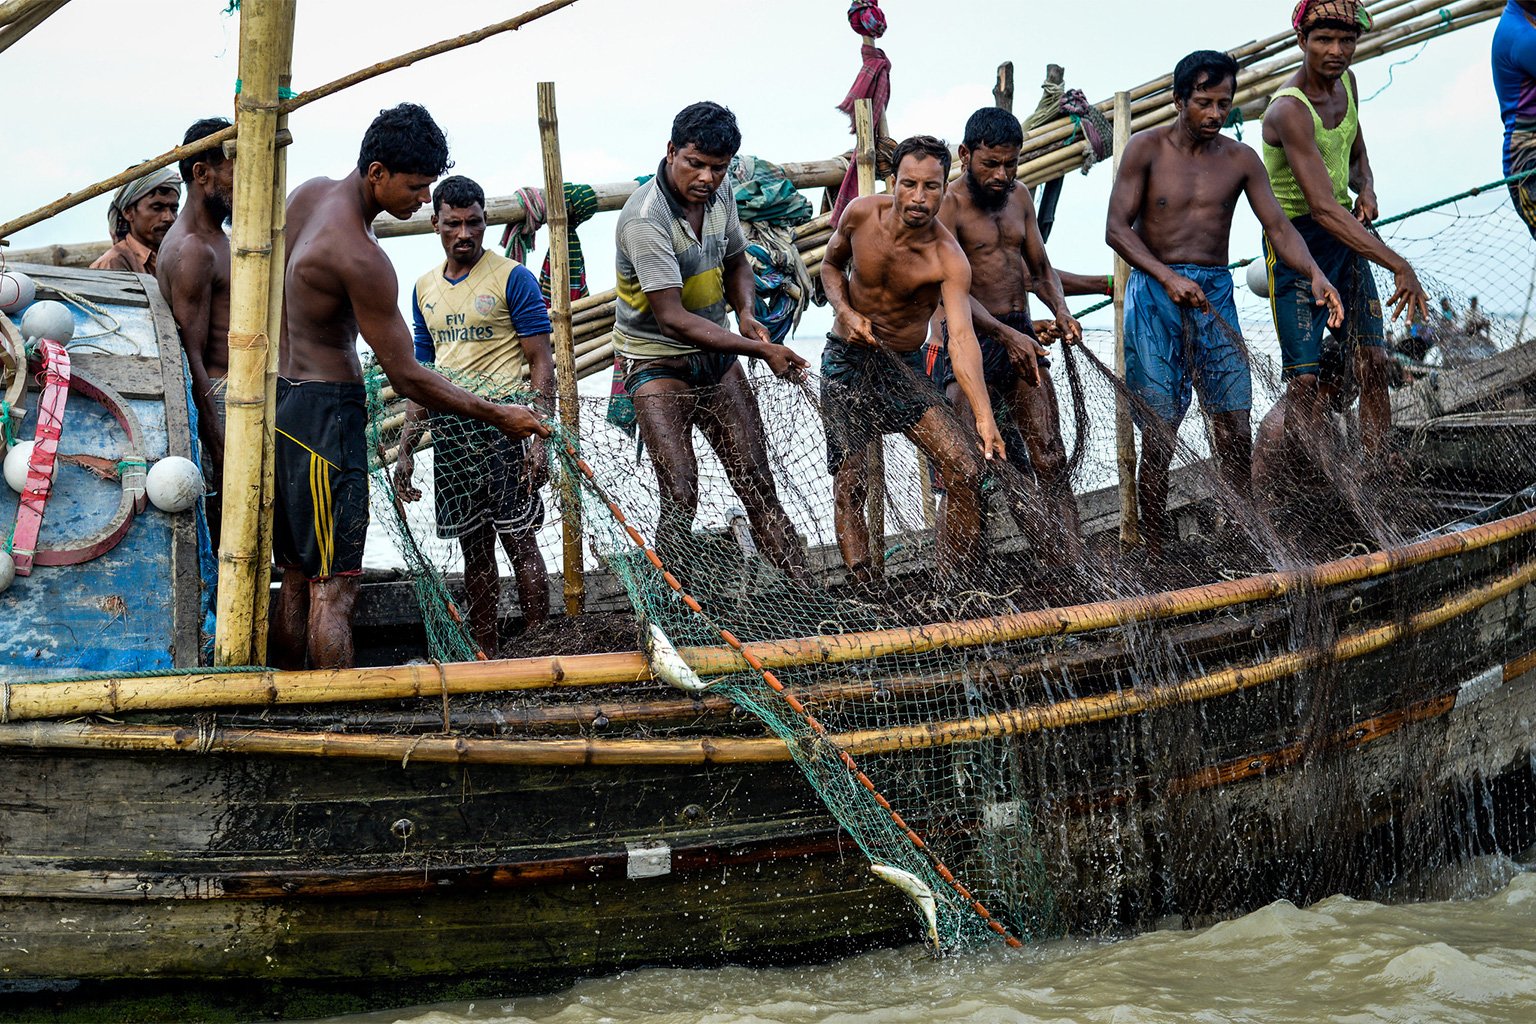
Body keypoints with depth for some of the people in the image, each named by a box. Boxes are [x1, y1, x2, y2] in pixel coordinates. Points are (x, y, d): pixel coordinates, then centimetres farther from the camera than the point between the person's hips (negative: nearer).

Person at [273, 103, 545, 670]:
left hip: (279, 395, 10)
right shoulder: (361, 258, -22)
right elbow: (406, 377, -18)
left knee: (297, 577, 15)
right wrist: (499, 415, -11)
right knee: (334, 587, -8)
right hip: (325, 408, -10)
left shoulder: (308, 193, 6)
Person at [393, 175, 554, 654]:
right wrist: (404, 450, 14)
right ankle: (485, 657, 15)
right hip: (449, 430, 5)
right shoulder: (425, 288, 14)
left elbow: (541, 362, -6)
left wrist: (540, 437, -16)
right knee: (474, 547, 9)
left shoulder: (513, 278, -3)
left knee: (519, 539, -5)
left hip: (503, 425, -5)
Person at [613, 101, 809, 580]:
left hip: (716, 354, 6)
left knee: (759, 487, 4)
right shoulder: (645, 219, -24)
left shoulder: (720, 194, 0)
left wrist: (745, 313, -4)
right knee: (681, 499, -14)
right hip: (657, 363, -6)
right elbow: (672, 318, -26)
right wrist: (759, 349, -26)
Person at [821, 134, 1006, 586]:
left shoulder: (947, 259, -23)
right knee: (849, 485, -4)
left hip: (905, 367, -1)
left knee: (965, 469, -14)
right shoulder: (861, 214, -13)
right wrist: (846, 311, -13)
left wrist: (984, 418, -47)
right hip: (846, 362, 1)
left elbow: (961, 338, -34)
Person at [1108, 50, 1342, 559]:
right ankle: (1155, 560, 4)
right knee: (1159, 436, -5)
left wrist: (1316, 274, -19)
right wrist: (1168, 278, -21)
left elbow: (1278, 226, 0)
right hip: (1154, 292, -3)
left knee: (1234, 430, -2)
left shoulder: (1240, 159, 7)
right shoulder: (1147, 148, -1)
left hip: (1215, 292, 3)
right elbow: (1117, 229, -6)